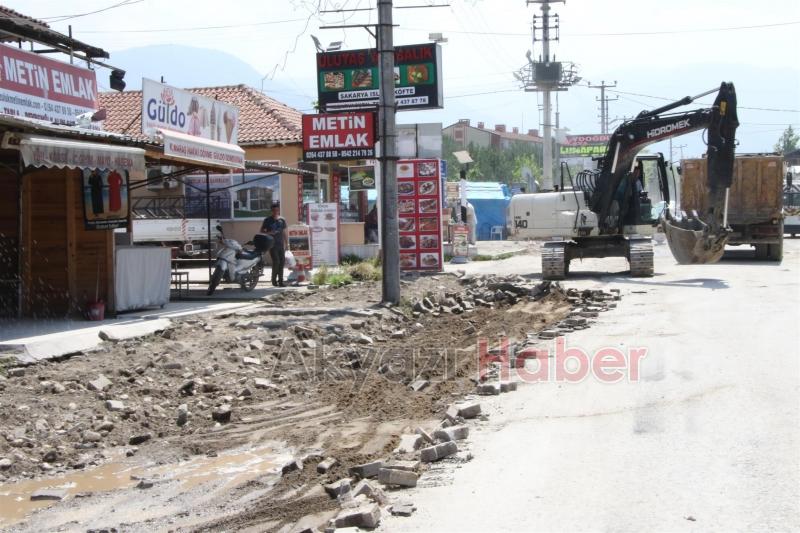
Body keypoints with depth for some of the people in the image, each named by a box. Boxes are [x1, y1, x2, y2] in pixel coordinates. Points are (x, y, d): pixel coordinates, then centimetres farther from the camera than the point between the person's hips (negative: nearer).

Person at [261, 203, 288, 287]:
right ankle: (274, 280, 1)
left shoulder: (282, 220, 10)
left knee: (282, 262, 1)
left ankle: (280, 280, 7)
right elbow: (262, 231, 3)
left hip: (280, 244, 4)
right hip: (272, 245, -4)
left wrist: (286, 243, 11)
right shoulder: (268, 220, -1)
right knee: (276, 262, -12)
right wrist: (269, 233, -16)